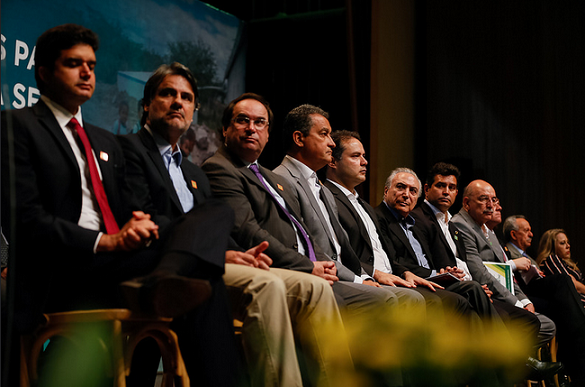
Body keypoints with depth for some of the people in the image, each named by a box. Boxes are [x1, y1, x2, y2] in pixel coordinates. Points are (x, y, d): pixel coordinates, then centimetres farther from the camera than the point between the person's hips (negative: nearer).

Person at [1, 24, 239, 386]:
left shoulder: (107, 142, 27)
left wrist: (139, 223, -4)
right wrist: (106, 242, -17)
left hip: (118, 261, 8)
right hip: (61, 277, -7)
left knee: (218, 212, -20)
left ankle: (156, 283, -39)